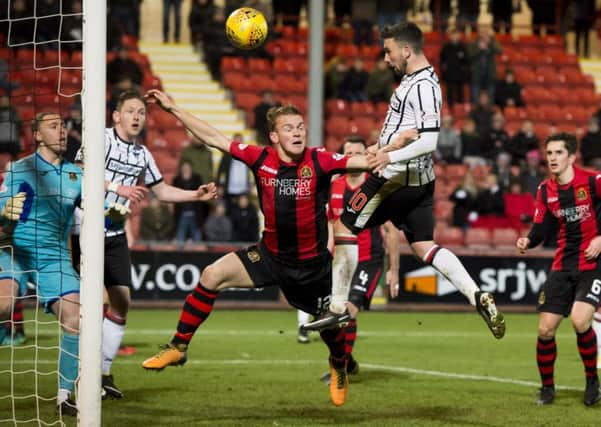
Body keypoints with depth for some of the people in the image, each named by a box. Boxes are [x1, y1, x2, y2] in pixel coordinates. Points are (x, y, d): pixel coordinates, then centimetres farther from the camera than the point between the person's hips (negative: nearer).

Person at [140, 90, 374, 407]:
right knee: (212, 276, -16)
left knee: (330, 323, 11)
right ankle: (178, 347, -5)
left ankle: (339, 365, 48)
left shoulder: (318, 162, -18)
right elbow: (213, 138, -7)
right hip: (270, 254, 2)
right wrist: (173, 109, -6)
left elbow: (361, 162, -26)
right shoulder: (261, 159, -12)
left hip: (312, 263, -2)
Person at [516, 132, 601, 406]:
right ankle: (547, 387, 20)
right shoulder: (545, 190, 5)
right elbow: (541, 227, 8)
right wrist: (528, 241, -13)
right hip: (563, 266, 5)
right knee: (545, 329, -1)